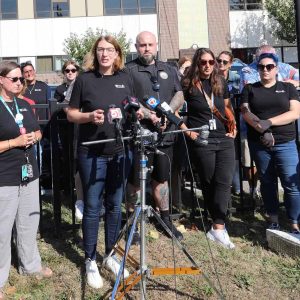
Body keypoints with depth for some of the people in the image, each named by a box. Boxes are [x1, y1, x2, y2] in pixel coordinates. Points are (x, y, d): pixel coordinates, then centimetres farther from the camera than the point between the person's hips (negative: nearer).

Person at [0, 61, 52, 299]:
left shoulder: (25, 106, 12)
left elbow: (38, 132, 21)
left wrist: (34, 137, -1)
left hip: (29, 172, 7)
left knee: (30, 222, 17)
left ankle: (31, 264, 34)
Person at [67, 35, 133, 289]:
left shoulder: (125, 79, 8)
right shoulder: (84, 79, -1)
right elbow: (71, 114, 1)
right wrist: (89, 116, -18)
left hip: (121, 152, 3)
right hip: (92, 154, -3)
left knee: (114, 206, 12)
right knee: (92, 208, 4)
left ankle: (110, 255, 28)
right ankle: (91, 261, 19)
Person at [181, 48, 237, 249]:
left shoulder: (221, 83, 10)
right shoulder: (188, 85, -3)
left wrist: (234, 125, 7)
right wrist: (187, 131, -9)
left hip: (225, 139, 4)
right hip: (201, 141, -3)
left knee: (224, 181, -7)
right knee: (209, 184, 5)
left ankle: (218, 228, -4)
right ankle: (219, 223, 19)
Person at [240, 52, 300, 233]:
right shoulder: (250, 89, 11)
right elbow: (245, 113, -2)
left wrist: (269, 122, -17)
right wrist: (261, 129, -16)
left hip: (285, 143, -1)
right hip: (259, 144, 1)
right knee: (267, 182, 10)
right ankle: (274, 220, 21)